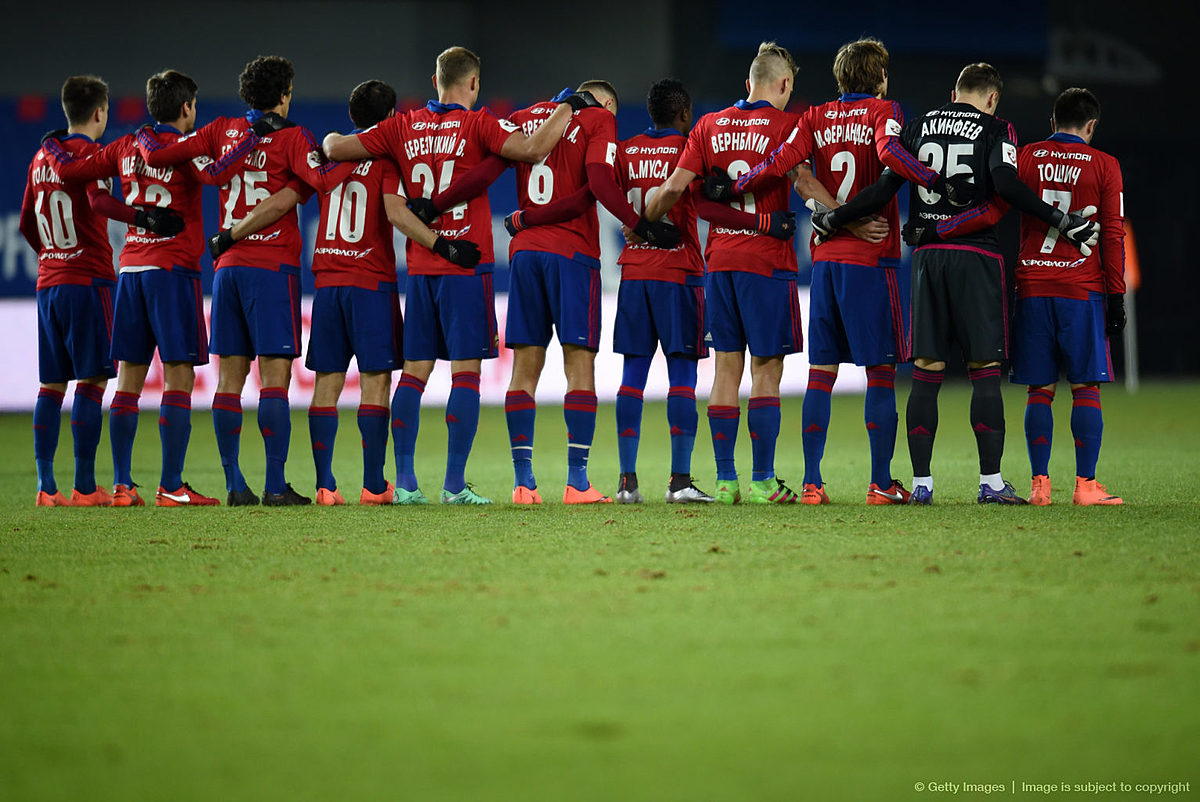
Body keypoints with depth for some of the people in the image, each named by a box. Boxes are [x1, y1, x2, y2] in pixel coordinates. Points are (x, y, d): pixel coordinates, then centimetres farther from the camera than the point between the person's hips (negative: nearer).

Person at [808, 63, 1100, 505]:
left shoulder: (919, 128, 12)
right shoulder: (995, 130, 1)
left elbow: (885, 187, 6)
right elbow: (1007, 185, -15)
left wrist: (832, 219, 16)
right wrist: (1063, 221, -11)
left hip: (927, 255, 3)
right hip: (976, 256, -3)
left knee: (926, 373, 5)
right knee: (985, 372, -1)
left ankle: (921, 482, 3)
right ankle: (991, 481, -4)